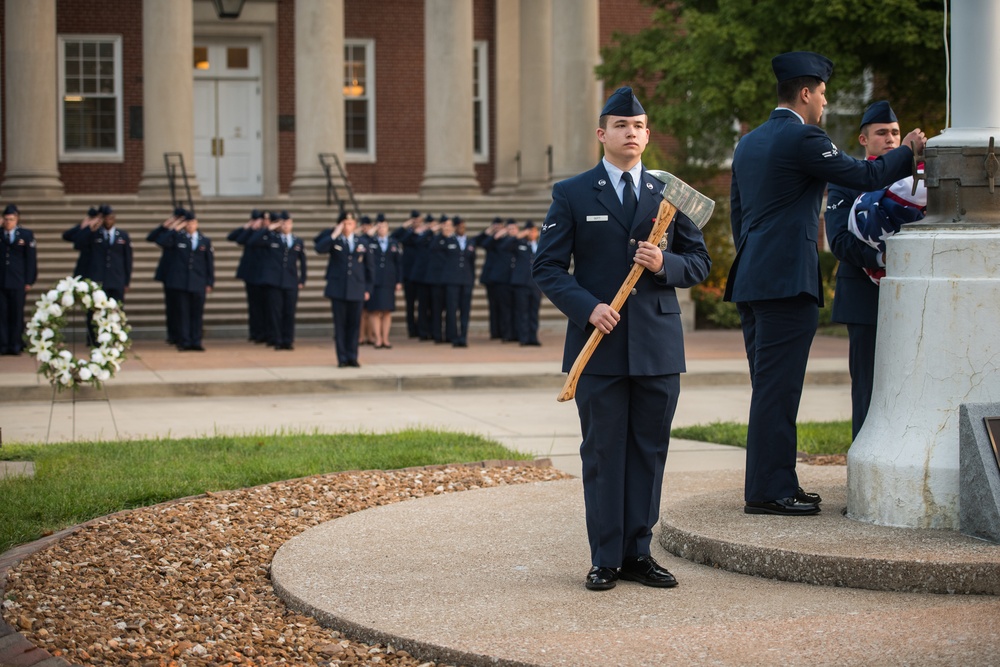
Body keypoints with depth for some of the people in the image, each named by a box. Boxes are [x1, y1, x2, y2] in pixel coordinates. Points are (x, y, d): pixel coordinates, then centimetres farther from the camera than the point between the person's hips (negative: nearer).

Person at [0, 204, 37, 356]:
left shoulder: (26, 235, 4)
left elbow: (31, 259, 2)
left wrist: (29, 281, -3)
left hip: (18, 282, -1)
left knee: (17, 313, 3)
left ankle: (16, 344, 8)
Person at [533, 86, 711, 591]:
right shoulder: (571, 195, 4)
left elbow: (699, 262, 12)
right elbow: (548, 267, 1)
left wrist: (664, 264, -10)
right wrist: (587, 307, -14)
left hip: (658, 344, 2)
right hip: (600, 342, -2)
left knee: (649, 451, 6)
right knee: (603, 453, 1)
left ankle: (638, 553, 15)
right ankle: (605, 560, 7)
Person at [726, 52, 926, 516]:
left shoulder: (748, 143, 17)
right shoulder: (802, 139, -11)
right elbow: (867, 177, -9)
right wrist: (910, 151, 7)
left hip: (751, 282, 9)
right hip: (787, 281, -9)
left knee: (769, 387, 13)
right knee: (776, 387, -7)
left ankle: (773, 483, 18)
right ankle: (768, 491, -6)